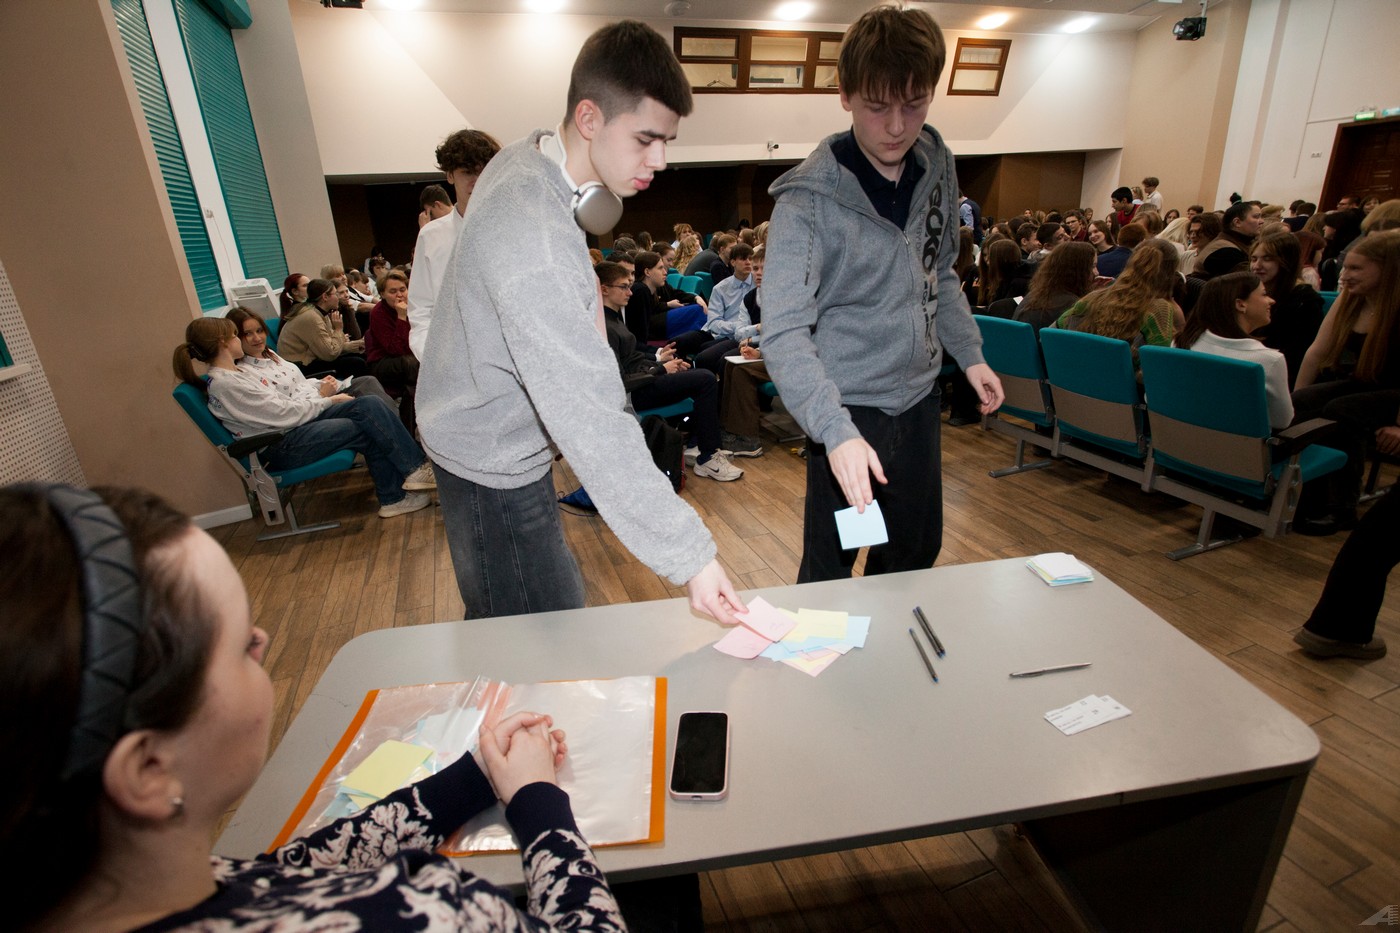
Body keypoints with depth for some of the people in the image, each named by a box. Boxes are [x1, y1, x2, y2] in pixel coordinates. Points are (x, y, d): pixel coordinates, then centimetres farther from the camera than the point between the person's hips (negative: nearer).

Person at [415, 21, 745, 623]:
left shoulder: (528, 158, 0)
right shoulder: (534, 238, -33)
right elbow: (589, 416, -38)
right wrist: (688, 554, -37)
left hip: (482, 434, 10)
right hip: (492, 465, -9)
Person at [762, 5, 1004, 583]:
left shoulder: (938, 166, 2)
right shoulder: (809, 198, -19)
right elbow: (784, 333, -27)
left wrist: (969, 353, 9)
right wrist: (835, 429, -38)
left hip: (918, 396, 7)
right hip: (848, 408, -6)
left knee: (918, 548, 21)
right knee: (829, 568, 5)